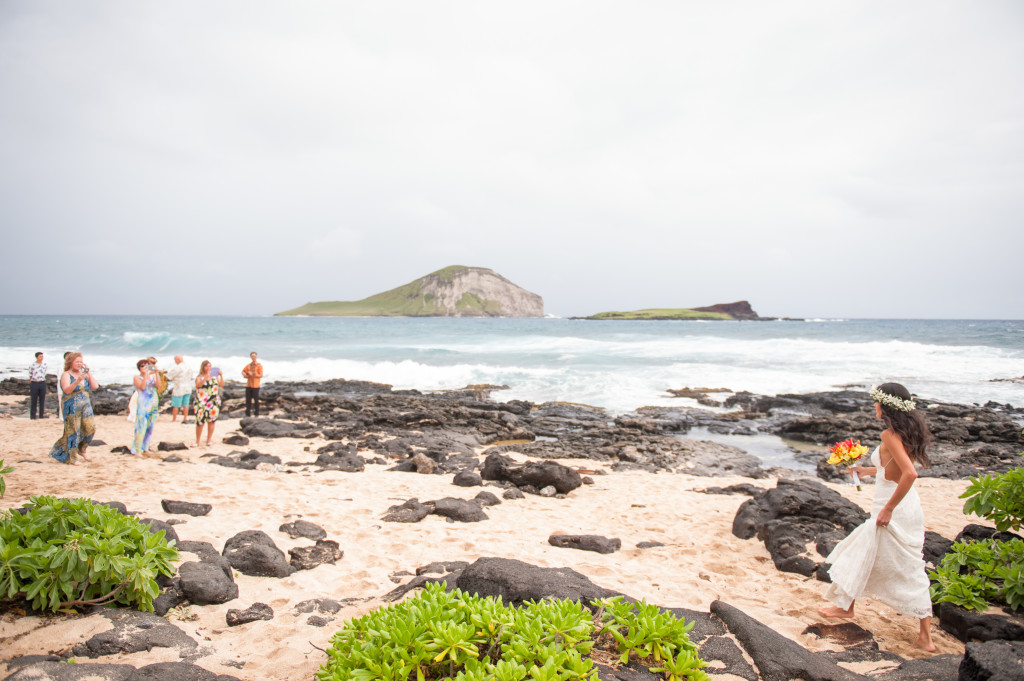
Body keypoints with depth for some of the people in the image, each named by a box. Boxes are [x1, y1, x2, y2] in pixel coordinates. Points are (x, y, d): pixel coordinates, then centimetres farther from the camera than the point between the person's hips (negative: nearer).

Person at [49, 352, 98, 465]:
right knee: (73, 432, -3)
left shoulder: (84, 374, 14)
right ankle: (73, 458, 4)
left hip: (86, 406, 5)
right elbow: (67, 390, -19)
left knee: (90, 428, -4)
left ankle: (81, 449, 19)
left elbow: (95, 386, 2)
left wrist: (88, 371, 1)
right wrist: (77, 381, -34)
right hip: (72, 408, -5)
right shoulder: (66, 375, -3)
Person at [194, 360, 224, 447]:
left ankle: (208, 440, 15)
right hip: (202, 402, -2)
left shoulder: (215, 376, 10)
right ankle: (197, 442, 7)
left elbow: (221, 385, 1)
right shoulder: (199, 377, 3)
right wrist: (206, 378, -28)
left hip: (214, 402, 2)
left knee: (211, 421, 5)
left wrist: (221, 376, -12)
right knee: (200, 422, -4)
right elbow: (198, 385, -17)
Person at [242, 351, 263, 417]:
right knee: (248, 400, 4)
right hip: (248, 385, 4)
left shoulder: (259, 365, -2)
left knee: (256, 400, -2)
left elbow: (261, 375, -9)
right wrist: (244, 374, 0)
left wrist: (252, 374, -20)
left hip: (255, 386, -4)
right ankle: (248, 414, 11)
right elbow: (243, 371, 22)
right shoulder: (248, 365, 12)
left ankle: (257, 414, 6)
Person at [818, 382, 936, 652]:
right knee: (911, 571, 13)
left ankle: (845, 606, 31)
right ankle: (925, 636, 17)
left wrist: (888, 508, -24)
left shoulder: (890, 435, -20)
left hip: (893, 510, -8)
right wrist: (867, 470, 28)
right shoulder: (908, 432, 7)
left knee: (861, 557, 12)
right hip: (911, 508, 8)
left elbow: (910, 473, -31)